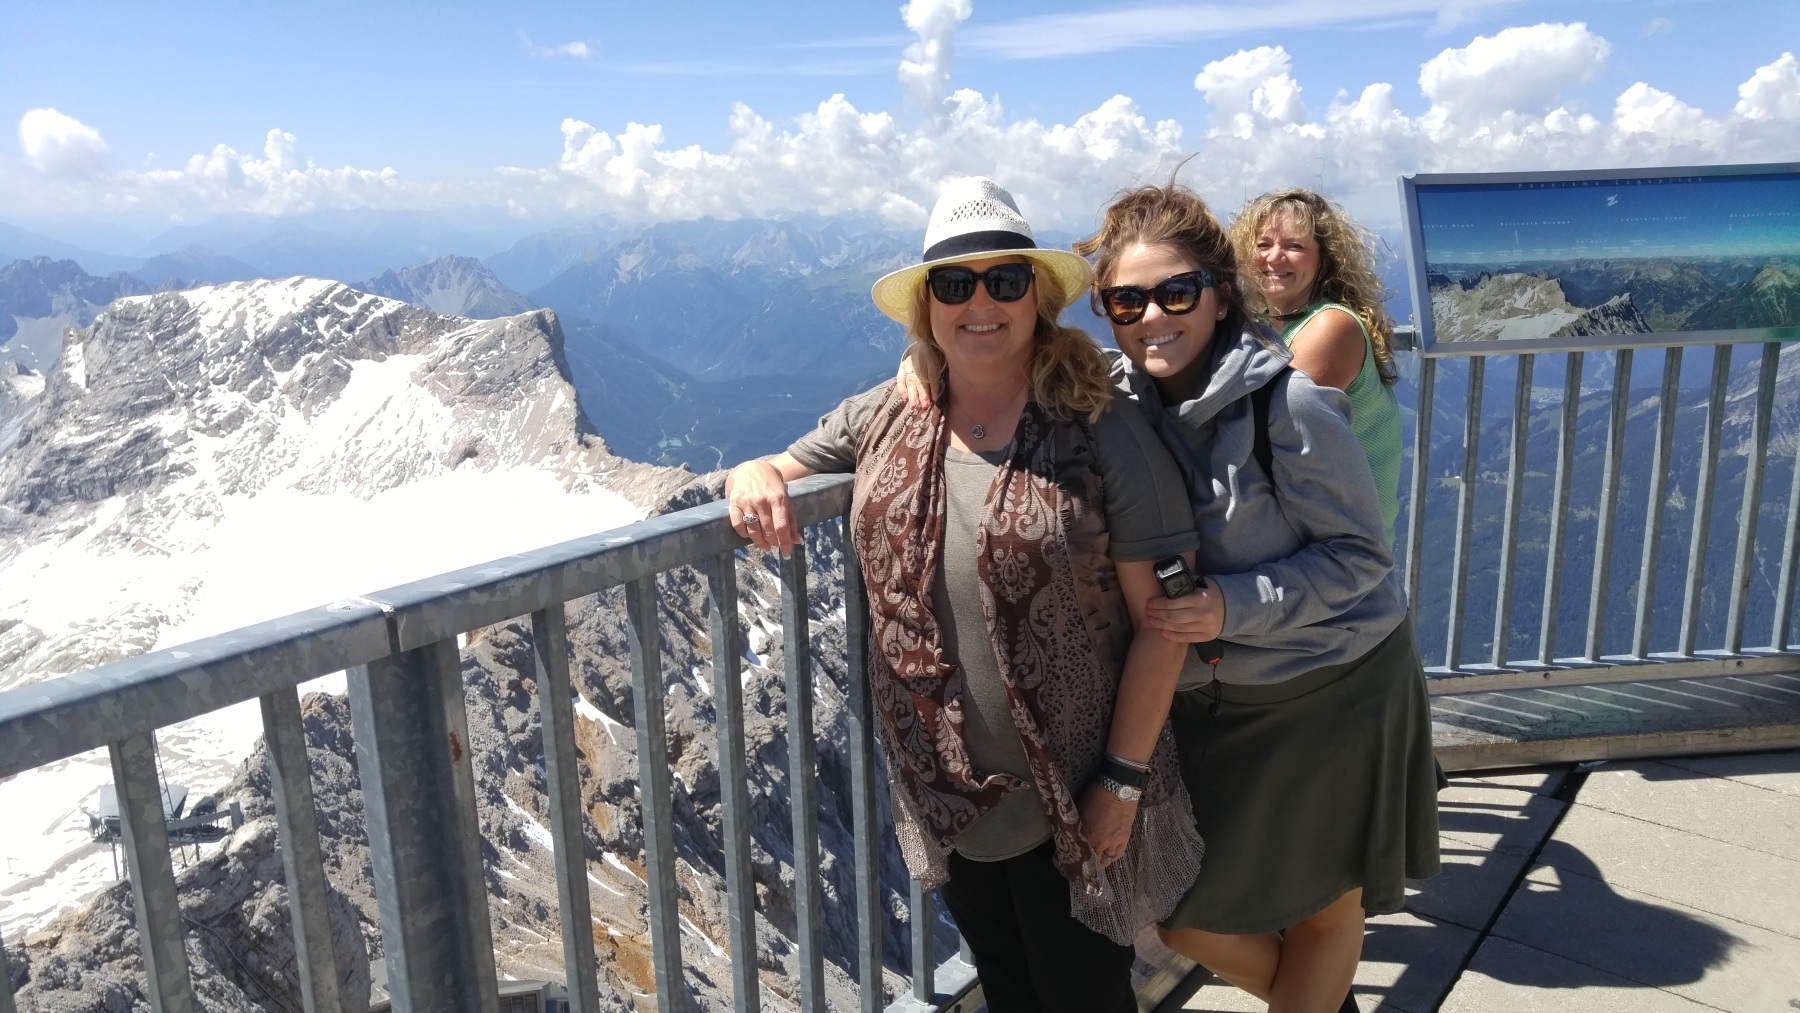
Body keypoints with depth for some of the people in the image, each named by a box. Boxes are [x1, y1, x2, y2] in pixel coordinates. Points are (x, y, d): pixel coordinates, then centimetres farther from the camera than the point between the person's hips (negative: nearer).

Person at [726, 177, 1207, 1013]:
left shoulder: (1103, 434, -15)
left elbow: (1161, 619, -13)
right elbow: (781, 468, 8)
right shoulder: (883, 420, -2)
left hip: (1073, 803, -3)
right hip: (943, 796, 4)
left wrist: (1125, 778, -12)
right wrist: (753, 476, -17)